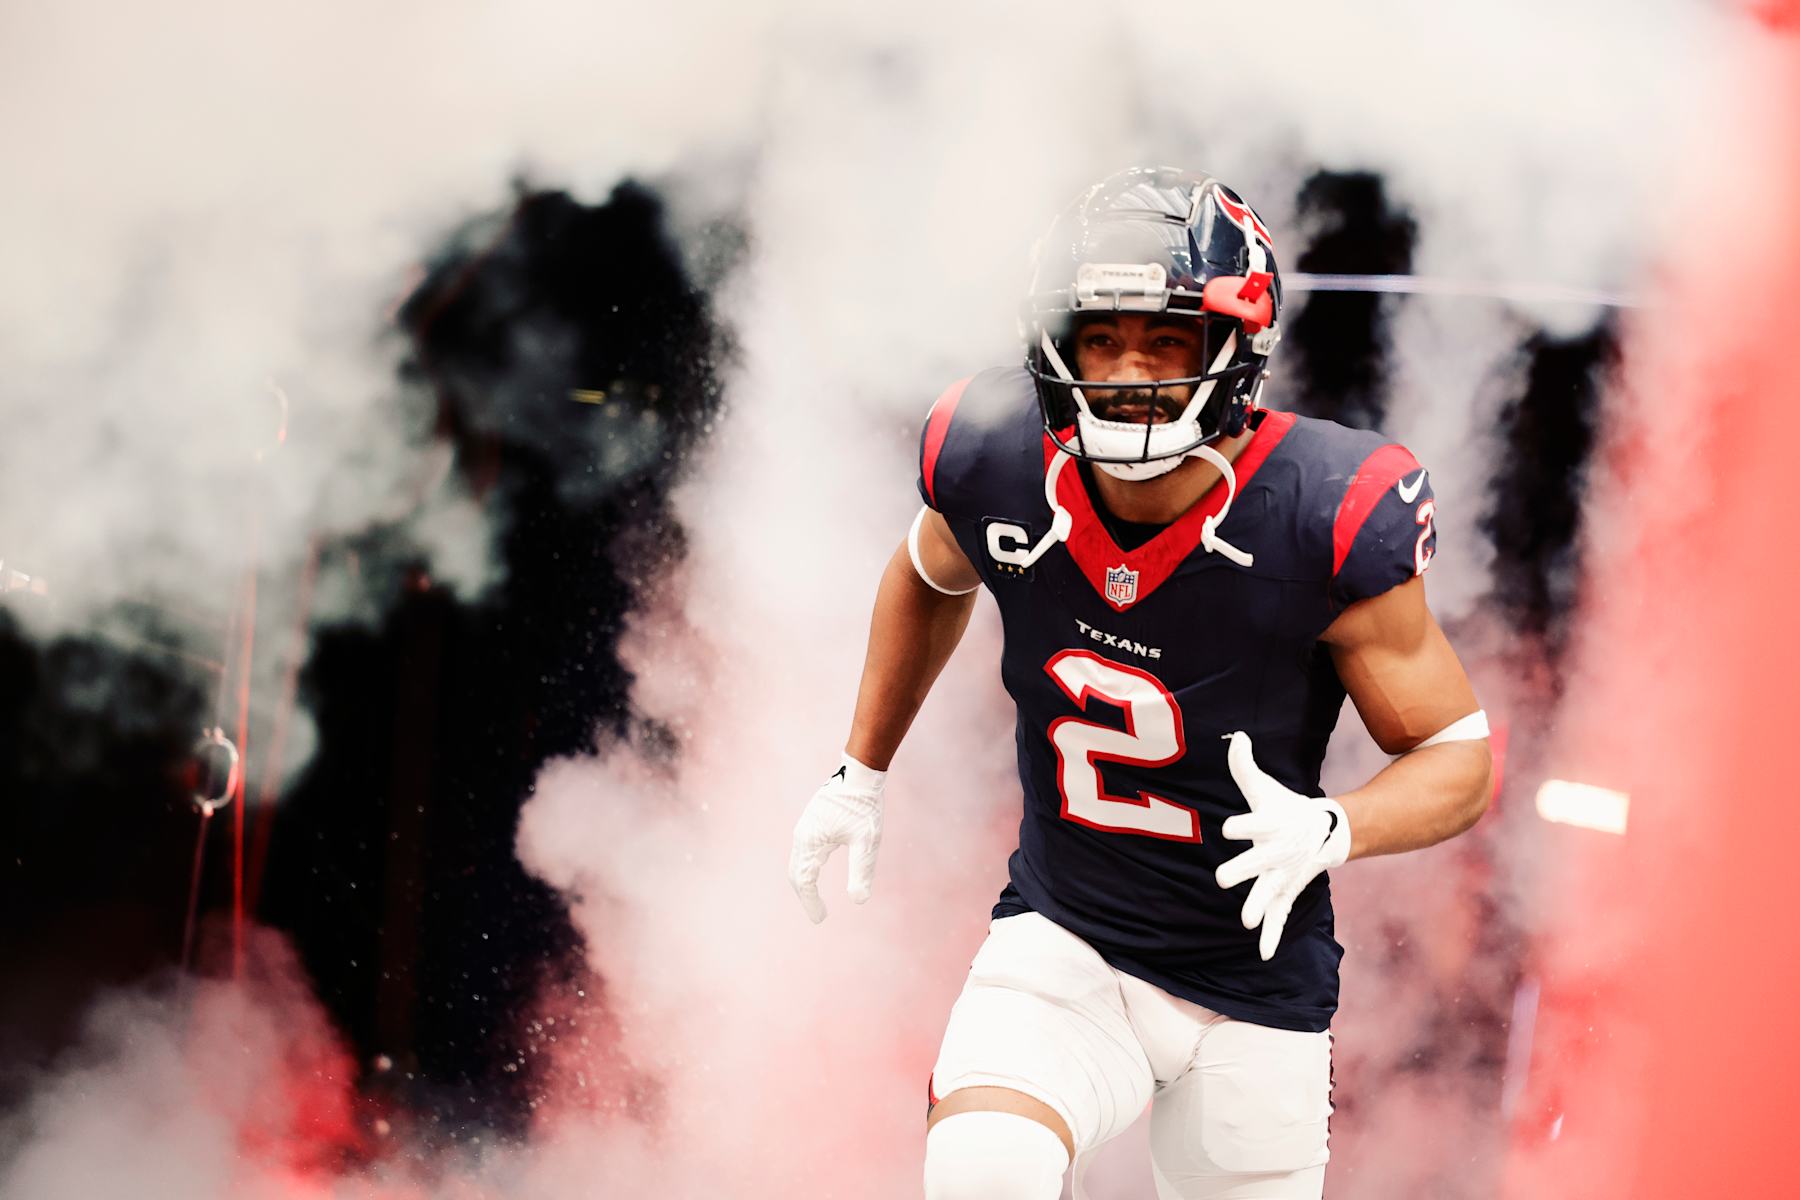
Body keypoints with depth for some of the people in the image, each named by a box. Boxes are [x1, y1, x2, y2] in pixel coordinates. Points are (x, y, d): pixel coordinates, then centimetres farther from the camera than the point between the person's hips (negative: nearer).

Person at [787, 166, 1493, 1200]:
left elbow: (1458, 754, -10)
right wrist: (863, 773, 18)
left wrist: (1331, 831, -30)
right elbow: (933, 579, 14)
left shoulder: (1326, 525, -21)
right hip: (1062, 944, 1)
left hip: (1253, 982, 0)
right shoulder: (1000, 468, -12)